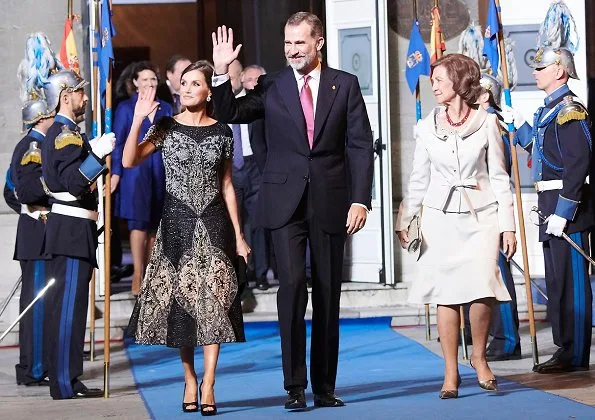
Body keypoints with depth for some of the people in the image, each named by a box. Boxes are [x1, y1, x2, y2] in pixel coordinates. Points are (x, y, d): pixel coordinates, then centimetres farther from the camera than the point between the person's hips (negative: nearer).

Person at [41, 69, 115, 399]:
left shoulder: (57, 133, 19)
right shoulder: (66, 133, -13)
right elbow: (73, 181, -23)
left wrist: (91, 152, 24)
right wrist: (97, 154, -28)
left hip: (64, 228, 11)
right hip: (72, 229, -11)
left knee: (63, 306, 12)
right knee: (68, 306, -9)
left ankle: (66, 379, 18)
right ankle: (65, 384, -8)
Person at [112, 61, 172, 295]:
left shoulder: (165, 109, 14)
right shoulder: (126, 108, 4)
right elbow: (118, 142, 1)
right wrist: (115, 172, -7)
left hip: (160, 172, 4)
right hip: (135, 170, -4)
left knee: (155, 225, 4)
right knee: (139, 222, -12)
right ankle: (137, 275, -13)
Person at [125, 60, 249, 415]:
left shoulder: (221, 132, 5)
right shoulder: (166, 128, 1)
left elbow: (227, 186, 8)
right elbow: (129, 161, -10)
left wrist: (238, 235, 6)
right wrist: (138, 120, -21)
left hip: (213, 224, 0)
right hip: (177, 223, 0)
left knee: (212, 301, -5)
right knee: (180, 300, 3)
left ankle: (208, 386, -4)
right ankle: (189, 381, 15)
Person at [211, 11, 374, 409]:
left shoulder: (345, 85, 4)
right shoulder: (271, 86, 5)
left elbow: (361, 145, 1)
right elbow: (229, 114, 5)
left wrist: (361, 199, -7)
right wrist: (222, 73, -9)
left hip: (331, 201, 1)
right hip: (286, 201, -1)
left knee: (328, 294, 7)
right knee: (292, 284, -12)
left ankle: (324, 386, 16)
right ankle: (295, 387, -7)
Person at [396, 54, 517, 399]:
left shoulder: (487, 123, 2)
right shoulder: (427, 127, 8)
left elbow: (499, 177, 3)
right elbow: (419, 180, 13)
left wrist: (507, 225, -2)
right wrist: (404, 221, 8)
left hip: (480, 215, -2)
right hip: (441, 217, 2)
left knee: (483, 288, -15)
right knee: (446, 293, -1)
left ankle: (479, 357, 8)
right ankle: (451, 372, 7)